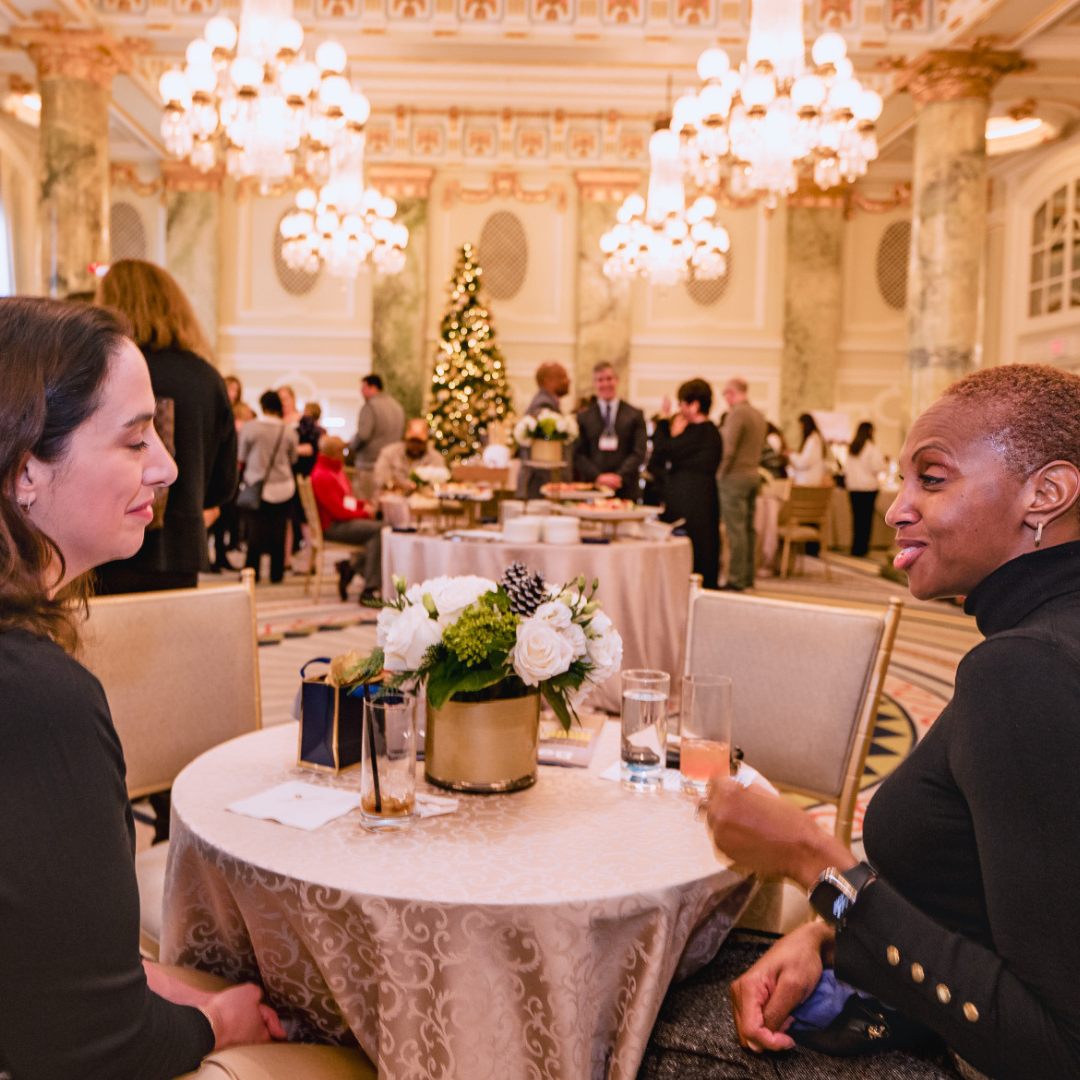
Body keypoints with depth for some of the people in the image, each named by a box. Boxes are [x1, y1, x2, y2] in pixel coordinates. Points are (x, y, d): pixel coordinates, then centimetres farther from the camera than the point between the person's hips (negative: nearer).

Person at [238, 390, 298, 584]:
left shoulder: (250, 427, -9)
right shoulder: (289, 431, -3)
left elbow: (241, 457, 1)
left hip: (257, 486, -2)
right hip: (283, 487, 2)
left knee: (256, 530, 4)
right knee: (278, 530, 6)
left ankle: (252, 572, 8)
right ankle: (276, 574, 12)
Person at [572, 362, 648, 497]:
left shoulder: (635, 415, 9)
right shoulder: (583, 417, 11)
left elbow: (639, 452, 2)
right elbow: (579, 454, 4)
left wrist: (620, 476, -12)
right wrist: (598, 477, -11)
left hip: (625, 490, 0)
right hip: (592, 489, 0)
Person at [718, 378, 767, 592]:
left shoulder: (736, 414, -14)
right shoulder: (758, 415, 13)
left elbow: (728, 448, -20)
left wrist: (721, 473, -9)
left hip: (735, 477, -9)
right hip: (753, 475, 9)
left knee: (736, 530, -7)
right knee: (748, 528, 11)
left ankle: (736, 580, -5)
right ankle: (748, 577, 16)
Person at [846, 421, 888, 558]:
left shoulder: (851, 449, 8)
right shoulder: (872, 449, -10)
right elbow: (877, 467, -11)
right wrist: (886, 463, 6)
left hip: (853, 488, 5)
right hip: (868, 488, -5)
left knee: (856, 517, 9)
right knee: (866, 517, 0)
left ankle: (856, 548, 11)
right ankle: (861, 548, -1)